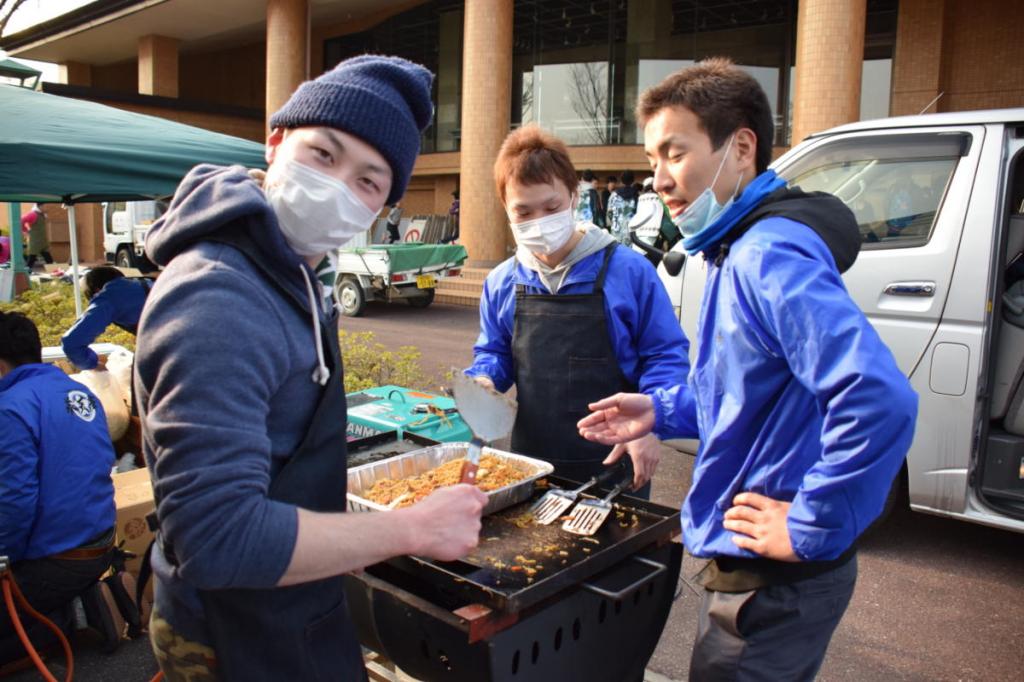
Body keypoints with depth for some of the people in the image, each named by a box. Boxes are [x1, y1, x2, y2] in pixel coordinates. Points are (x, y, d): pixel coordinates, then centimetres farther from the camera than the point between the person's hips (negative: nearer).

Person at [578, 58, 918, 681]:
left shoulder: (769, 255, -25)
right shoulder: (740, 250, 8)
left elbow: (879, 397, -36)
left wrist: (813, 530, -26)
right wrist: (662, 412, 8)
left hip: (775, 583, -10)